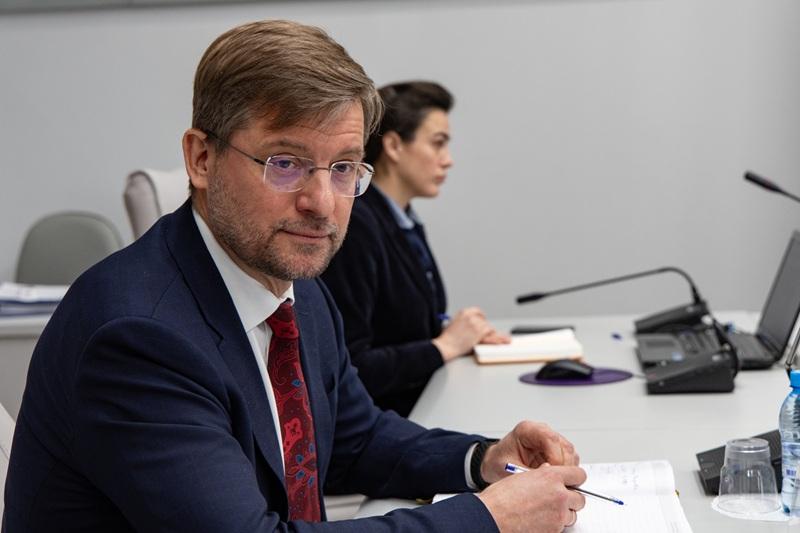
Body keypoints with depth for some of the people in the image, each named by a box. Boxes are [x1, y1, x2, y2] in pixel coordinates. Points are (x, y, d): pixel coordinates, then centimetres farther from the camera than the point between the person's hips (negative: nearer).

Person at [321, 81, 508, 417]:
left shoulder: (406, 222, 11)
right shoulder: (354, 226, -16)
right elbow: (349, 369, -21)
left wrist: (458, 332, 3)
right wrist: (445, 346, -11)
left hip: (420, 408, 9)